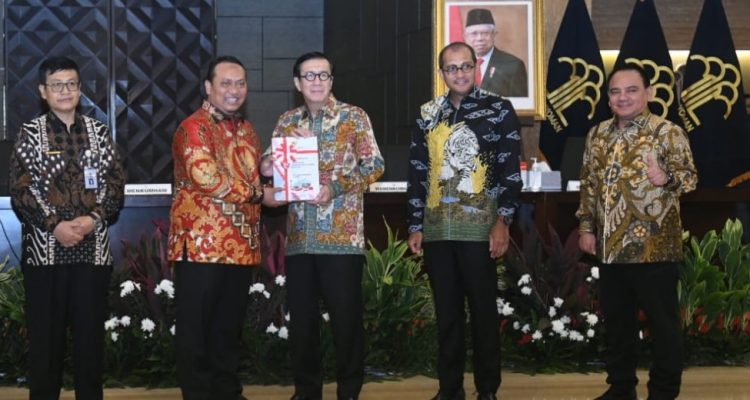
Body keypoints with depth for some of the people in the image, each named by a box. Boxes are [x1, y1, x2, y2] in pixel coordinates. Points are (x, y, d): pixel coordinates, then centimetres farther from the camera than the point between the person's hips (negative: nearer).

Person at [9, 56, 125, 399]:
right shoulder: (31, 133, 4)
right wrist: (55, 225, -14)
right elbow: (21, 190, -3)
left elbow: (115, 183, 5)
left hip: (93, 248, 2)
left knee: (91, 329, 5)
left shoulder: (98, 132, 10)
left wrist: (93, 219, -11)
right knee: (45, 331, 1)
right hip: (44, 248, -2)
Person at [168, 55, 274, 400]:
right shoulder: (194, 128, -9)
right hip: (202, 243, -8)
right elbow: (206, 177, -22)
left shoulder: (246, 130, 17)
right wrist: (257, 194, -14)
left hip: (241, 245, 8)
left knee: (230, 324, 14)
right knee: (197, 326, 1)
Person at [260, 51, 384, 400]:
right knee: (301, 316, 7)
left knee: (346, 315, 0)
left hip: (342, 234, -3)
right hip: (299, 236, 4)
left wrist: (336, 186, -16)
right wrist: (268, 167, -10)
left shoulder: (354, 117, 1)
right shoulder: (287, 122, 12)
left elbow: (374, 166, -4)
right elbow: (271, 165, 14)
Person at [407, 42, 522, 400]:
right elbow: (417, 173, 13)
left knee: (483, 310, 2)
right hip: (437, 229, 4)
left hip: (479, 228, -3)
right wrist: (415, 226, 9)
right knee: (446, 311, 9)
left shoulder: (499, 110, 0)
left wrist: (503, 222, -11)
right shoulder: (428, 114, 11)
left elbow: (510, 170, -4)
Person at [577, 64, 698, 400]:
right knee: (616, 320, 14)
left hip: (654, 246, -6)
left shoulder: (668, 132, -7)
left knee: (663, 322, 2)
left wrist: (667, 179, -32)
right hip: (611, 247, 6)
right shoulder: (598, 135, 11)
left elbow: (690, 176, -12)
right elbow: (589, 185, 16)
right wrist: (586, 227, 10)